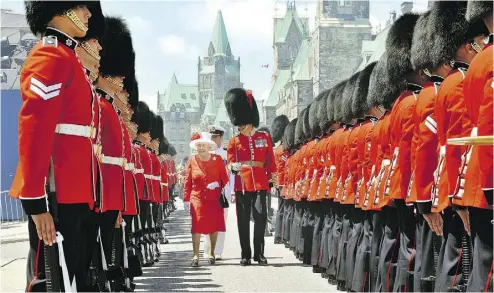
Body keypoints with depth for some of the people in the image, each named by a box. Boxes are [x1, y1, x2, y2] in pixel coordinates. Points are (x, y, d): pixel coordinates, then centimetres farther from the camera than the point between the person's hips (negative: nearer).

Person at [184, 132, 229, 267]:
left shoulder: (217, 159, 0)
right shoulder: (192, 160, 0)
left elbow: (224, 178, 5)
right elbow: (188, 181, 2)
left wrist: (217, 184, -13)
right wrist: (186, 199, -1)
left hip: (215, 199, 1)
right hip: (198, 199, -1)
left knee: (214, 227, 8)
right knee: (197, 226, -10)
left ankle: (211, 254, 22)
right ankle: (195, 256, -9)